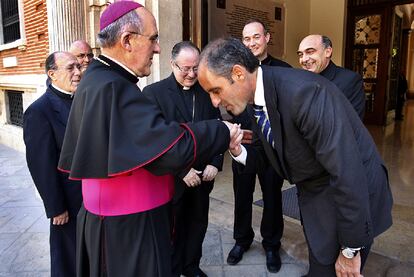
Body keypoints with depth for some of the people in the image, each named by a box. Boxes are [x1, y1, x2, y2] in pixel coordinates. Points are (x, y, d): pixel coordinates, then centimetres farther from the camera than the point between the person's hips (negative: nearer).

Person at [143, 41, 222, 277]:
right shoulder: (154, 93, -8)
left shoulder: (206, 91, 4)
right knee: (172, 228, 12)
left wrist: (215, 163, -5)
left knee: (198, 224, 16)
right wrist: (182, 170, -16)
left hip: (203, 174, 4)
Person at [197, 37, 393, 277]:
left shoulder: (304, 92, -32)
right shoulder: (256, 102, -5)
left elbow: (348, 174, -30)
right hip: (313, 195, 8)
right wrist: (237, 151, -14)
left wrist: (350, 250, -20)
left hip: (354, 196, -7)